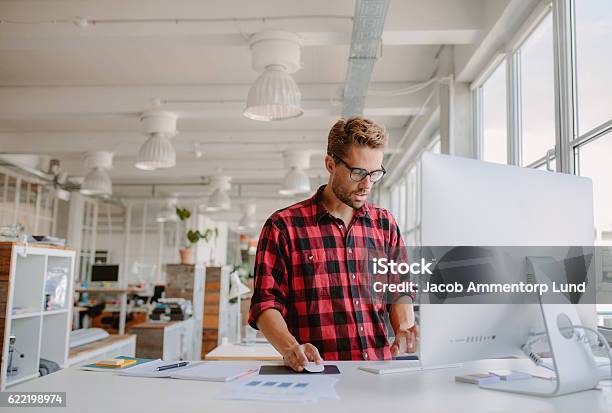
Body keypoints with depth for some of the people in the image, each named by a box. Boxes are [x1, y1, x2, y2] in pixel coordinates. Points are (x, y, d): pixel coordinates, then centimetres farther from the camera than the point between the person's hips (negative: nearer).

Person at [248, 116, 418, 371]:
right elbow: (265, 304, -2)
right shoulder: (284, 226, 1)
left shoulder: (385, 224, 14)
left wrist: (404, 329, -3)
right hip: (316, 373, -3)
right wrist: (291, 348, -20)